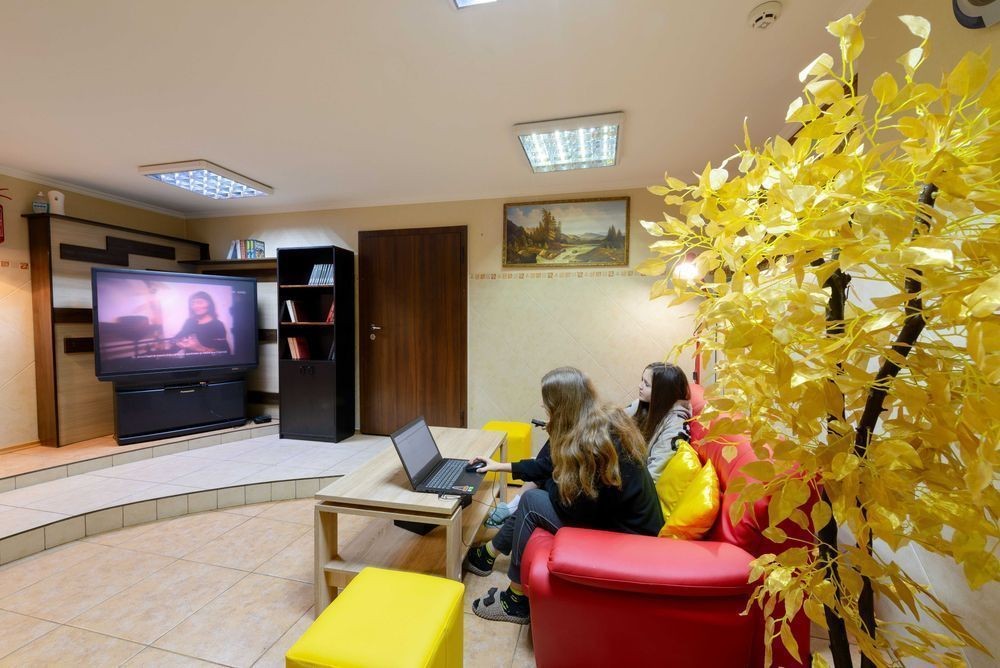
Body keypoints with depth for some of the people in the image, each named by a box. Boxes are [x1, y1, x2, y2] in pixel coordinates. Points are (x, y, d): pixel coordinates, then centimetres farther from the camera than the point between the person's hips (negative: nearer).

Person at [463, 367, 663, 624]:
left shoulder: (594, 443, -31)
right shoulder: (604, 419, -2)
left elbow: (571, 506, -24)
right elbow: (552, 468, 9)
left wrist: (550, 483, -3)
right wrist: (501, 466, 14)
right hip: (623, 516, 9)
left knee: (532, 501, -10)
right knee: (540, 492, 9)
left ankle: (516, 602, 8)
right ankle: (487, 555, 28)